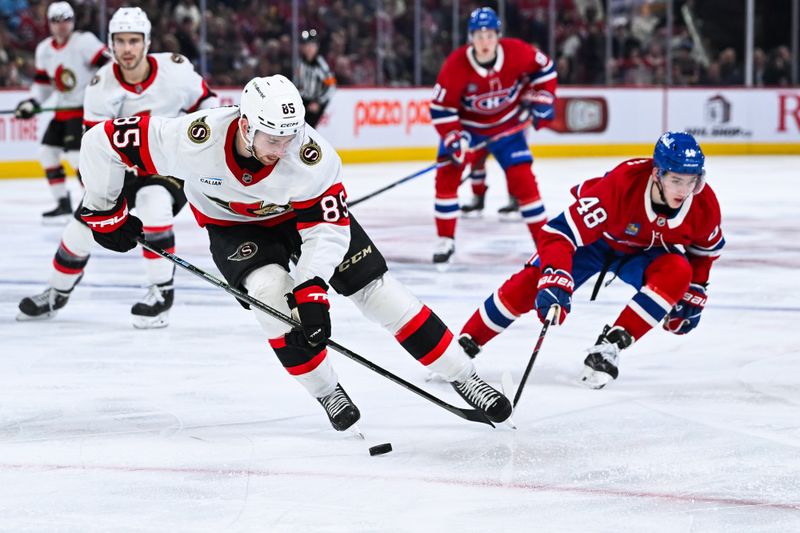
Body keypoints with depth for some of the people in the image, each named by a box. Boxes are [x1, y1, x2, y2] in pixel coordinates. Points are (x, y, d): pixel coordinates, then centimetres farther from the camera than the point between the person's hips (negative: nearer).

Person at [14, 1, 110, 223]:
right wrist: (32, 102, 3)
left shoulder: (84, 42, -15)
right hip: (63, 109, 8)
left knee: (76, 153, -19)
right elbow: (43, 81, 17)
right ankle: (63, 205, 16)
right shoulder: (44, 49, 8)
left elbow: (110, 64, -21)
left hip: (87, 107, -8)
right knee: (47, 152, 6)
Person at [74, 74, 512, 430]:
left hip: (303, 212, 0)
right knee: (270, 288, -27)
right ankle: (326, 392, -6)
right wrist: (106, 212, -14)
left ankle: (463, 376, 2)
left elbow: (329, 226, -26)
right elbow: (102, 142, -27)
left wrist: (312, 288, -39)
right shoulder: (195, 139, -37)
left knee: (374, 286, -8)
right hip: (233, 225, 0)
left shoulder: (312, 155, -35)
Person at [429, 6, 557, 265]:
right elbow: (441, 108, -20)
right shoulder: (455, 65, -28)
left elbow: (544, 67, -3)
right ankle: (445, 240, -1)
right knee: (447, 174, -13)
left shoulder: (516, 52, -24)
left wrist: (542, 98, -9)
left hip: (506, 124, 1)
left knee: (522, 177, -8)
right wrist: (453, 139, -27)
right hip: (466, 124, -1)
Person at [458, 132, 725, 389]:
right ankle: (466, 343, 1)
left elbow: (706, 248, 0)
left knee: (678, 272, -30)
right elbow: (560, 232, -40)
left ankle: (610, 345, -24)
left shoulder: (704, 204, -26)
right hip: (594, 239, -3)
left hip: (646, 252, 3)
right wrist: (555, 282, -51)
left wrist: (694, 293, -2)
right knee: (528, 285, -17)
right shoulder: (620, 184, -40)